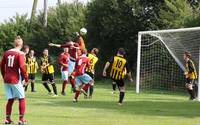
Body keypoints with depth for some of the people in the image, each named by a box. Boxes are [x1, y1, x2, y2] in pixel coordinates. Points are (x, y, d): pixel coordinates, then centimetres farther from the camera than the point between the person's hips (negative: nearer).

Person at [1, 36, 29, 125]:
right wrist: (26, 79, -7)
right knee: (21, 99, 5)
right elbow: (22, 67, -16)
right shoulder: (20, 54, -10)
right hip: (15, 80, -6)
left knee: (10, 99, 14)